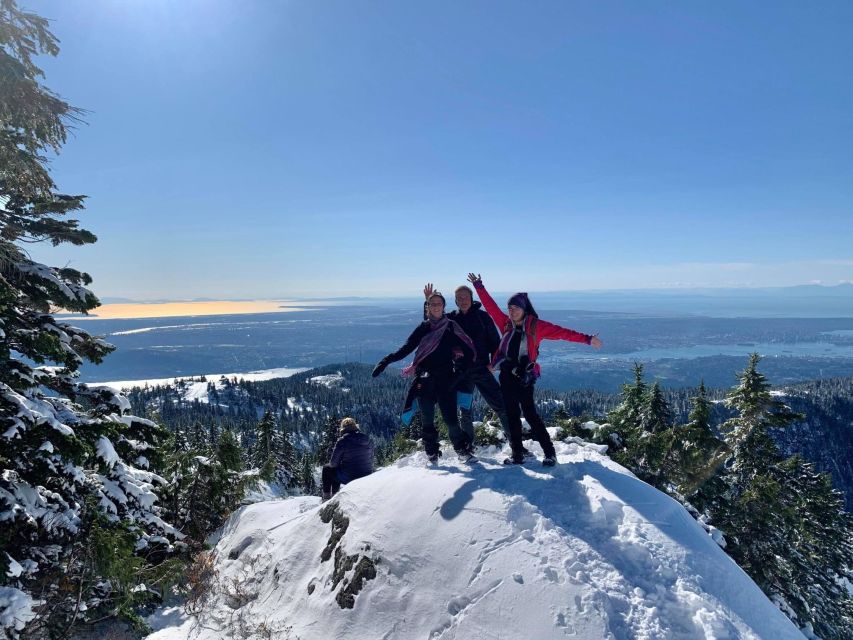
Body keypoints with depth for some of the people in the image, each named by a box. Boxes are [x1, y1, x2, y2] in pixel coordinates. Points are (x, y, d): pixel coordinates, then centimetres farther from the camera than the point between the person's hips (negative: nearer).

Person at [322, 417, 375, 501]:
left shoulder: (342, 441, -14)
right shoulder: (369, 440, 0)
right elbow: (371, 461, 10)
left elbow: (334, 463, -7)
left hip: (347, 478, -5)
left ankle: (326, 497, 28)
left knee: (327, 469, 24)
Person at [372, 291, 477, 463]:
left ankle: (463, 449, 10)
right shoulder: (423, 328, 7)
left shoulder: (451, 327, 5)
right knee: (427, 420, 5)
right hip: (425, 380, 2)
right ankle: (432, 454, 20)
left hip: (446, 380, -1)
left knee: (451, 418, -8)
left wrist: (460, 371, -9)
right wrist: (386, 361, -7)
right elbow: (406, 349, 4)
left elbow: (468, 351, 3)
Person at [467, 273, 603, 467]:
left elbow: (561, 332, -9)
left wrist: (586, 339, -15)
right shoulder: (506, 323, 7)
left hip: (524, 376, -5)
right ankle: (517, 454, 16)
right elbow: (491, 306, 13)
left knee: (530, 413, -6)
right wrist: (479, 287, 15)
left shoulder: (535, 326, -4)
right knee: (512, 415, 8)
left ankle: (550, 453, 5)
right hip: (506, 375, 5)